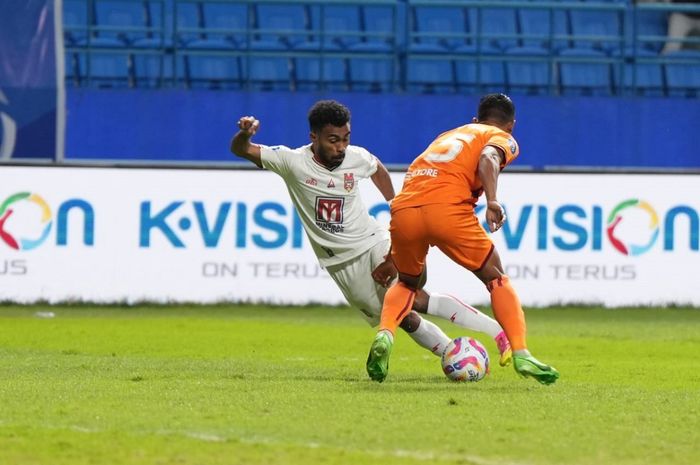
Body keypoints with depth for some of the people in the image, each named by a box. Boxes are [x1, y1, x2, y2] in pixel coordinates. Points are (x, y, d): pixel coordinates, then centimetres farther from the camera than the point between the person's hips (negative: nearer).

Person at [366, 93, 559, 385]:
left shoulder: (448, 136, 37)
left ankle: (384, 334, 1)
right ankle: (521, 355, -1)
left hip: (403, 209, 5)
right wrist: (493, 201, -21)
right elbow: (488, 158, -5)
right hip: (448, 208, -5)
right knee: (497, 280, 12)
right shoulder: (502, 138, 20)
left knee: (407, 283, 28)